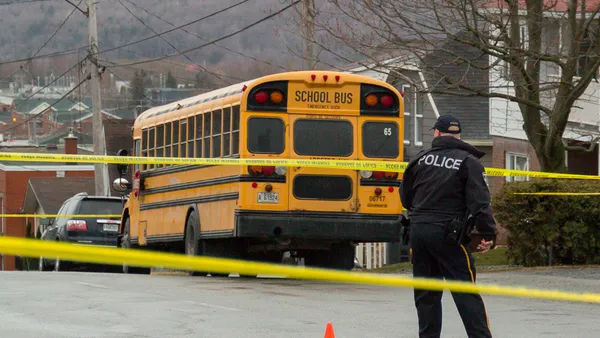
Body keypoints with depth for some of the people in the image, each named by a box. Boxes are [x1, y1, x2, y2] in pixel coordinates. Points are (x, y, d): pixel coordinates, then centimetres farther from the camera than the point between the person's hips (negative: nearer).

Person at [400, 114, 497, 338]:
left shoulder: (421, 159, 9)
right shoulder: (469, 162, -3)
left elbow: (405, 196, 18)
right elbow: (479, 202, -12)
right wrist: (488, 234, -9)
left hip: (418, 231, 4)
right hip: (449, 235, -4)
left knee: (426, 294, 12)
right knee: (466, 293, -4)